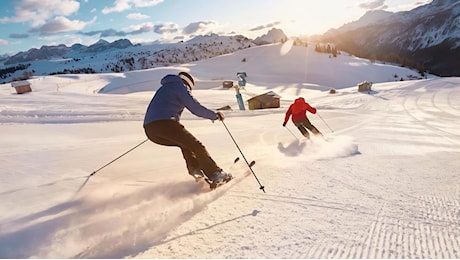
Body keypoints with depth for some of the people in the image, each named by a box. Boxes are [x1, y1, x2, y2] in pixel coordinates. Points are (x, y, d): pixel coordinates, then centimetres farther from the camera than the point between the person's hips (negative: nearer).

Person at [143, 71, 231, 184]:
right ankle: (215, 174, -8)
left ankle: (194, 169, 12)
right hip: (165, 123, -8)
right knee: (195, 145, -4)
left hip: (149, 129, 9)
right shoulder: (180, 86, 6)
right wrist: (215, 115, 11)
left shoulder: (165, 87, 31)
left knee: (185, 143, 24)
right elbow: (196, 108, -1)